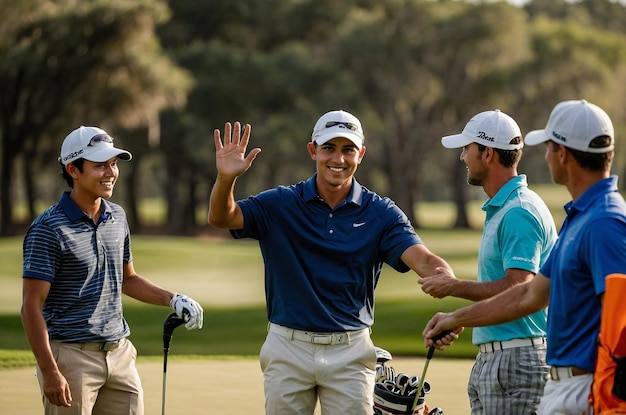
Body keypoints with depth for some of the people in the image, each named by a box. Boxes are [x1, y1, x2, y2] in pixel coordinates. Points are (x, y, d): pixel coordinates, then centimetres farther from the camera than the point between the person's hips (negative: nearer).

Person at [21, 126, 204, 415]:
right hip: (71, 356, -7)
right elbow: (32, 306, -14)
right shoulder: (48, 229, -12)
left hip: (119, 354, 7)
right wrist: (49, 372, -19)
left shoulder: (117, 217, 10)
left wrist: (172, 299, 9)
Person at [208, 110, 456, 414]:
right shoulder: (280, 205, 0)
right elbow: (221, 218, -13)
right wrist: (226, 178, -35)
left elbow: (424, 260, -14)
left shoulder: (380, 213, -1)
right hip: (288, 347, 0)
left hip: (350, 352, 0)